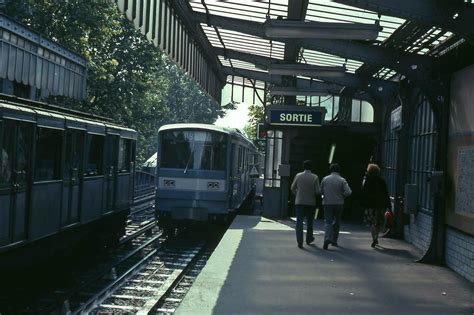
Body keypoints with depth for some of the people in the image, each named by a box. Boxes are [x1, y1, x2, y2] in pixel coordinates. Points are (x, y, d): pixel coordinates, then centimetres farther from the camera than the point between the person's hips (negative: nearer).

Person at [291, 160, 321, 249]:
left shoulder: (298, 176, -2)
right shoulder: (315, 177, -7)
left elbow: (293, 188, 6)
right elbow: (317, 191, -10)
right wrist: (314, 195, 11)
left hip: (299, 202, 0)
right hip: (311, 202, 0)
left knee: (299, 221, -1)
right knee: (309, 222, 17)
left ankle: (300, 242, -11)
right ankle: (309, 239, 31)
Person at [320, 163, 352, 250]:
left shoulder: (325, 179, -1)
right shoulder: (342, 180, -6)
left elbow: (320, 191, 5)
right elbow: (348, 192, -12)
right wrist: (341, 195, 6)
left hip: (327, 203, 0)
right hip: (339, 204, 0)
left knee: (328, 222, -1)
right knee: (337, 222, 16)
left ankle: (327, 238, -25)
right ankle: (334, 240, 22)